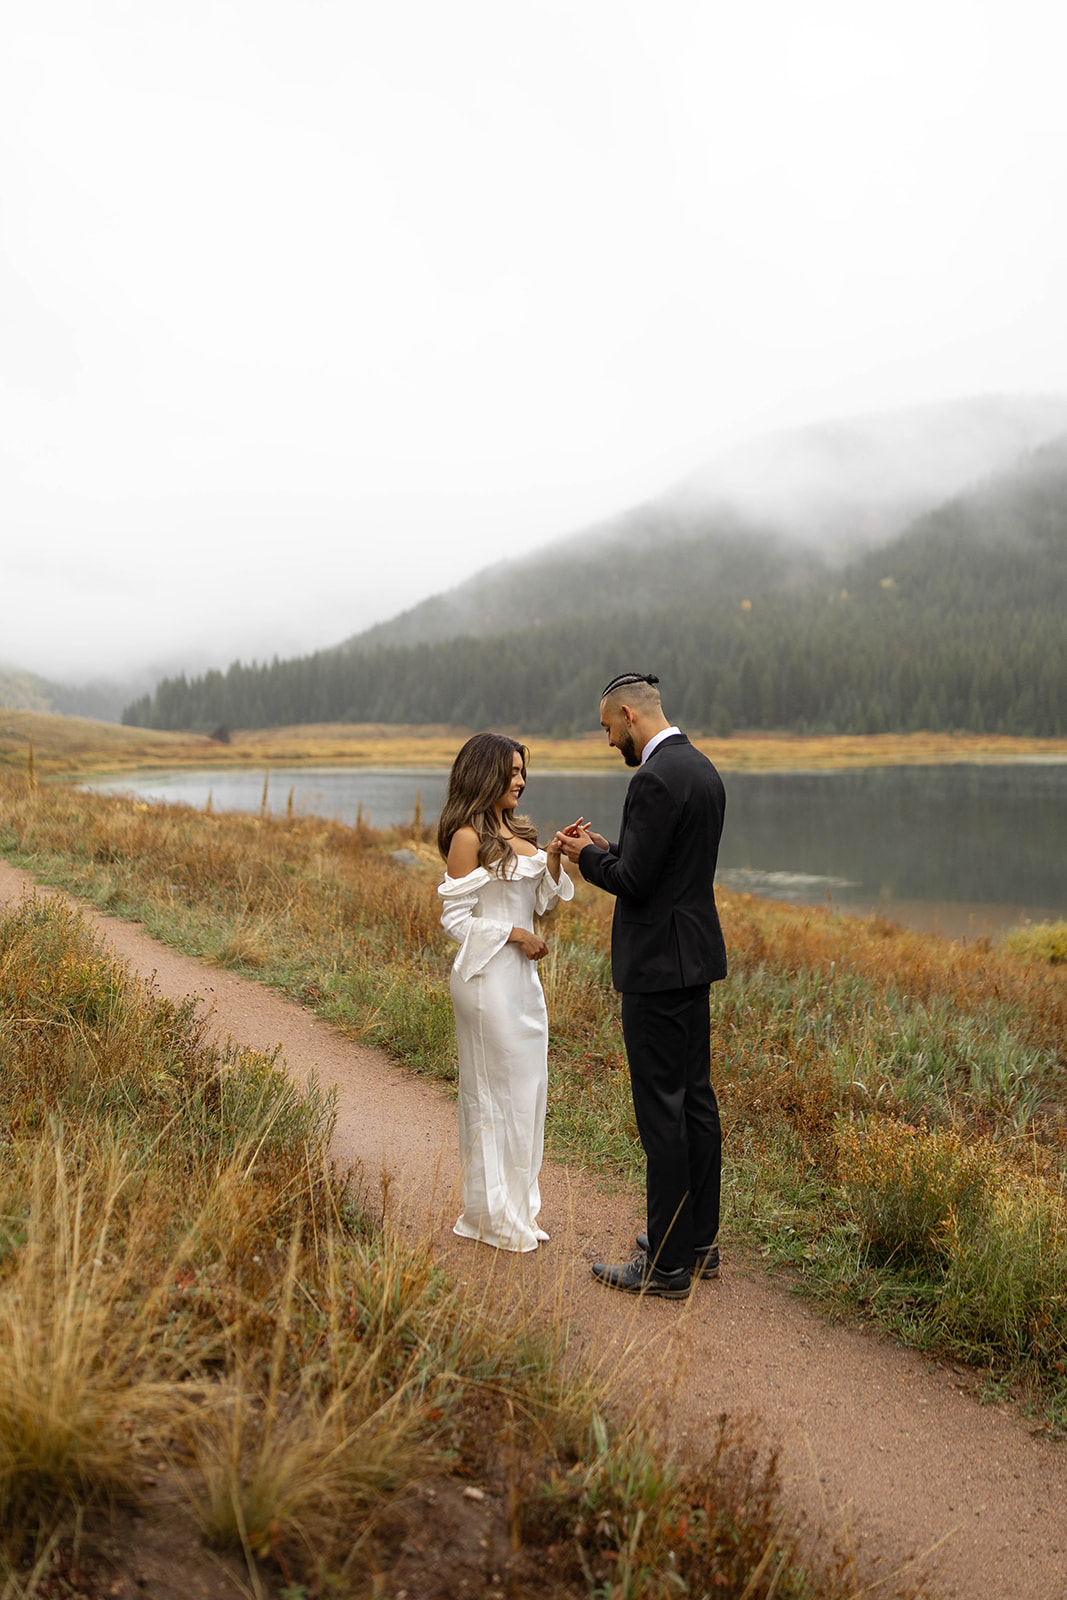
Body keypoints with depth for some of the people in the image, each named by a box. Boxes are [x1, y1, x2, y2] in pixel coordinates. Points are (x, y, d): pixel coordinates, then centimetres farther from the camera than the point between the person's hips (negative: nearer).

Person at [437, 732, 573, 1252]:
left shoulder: (518, 832, 12)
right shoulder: (468, 838, -12)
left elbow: (540, 901, 12)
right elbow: (455, 919, -12)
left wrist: (554, 858, -1)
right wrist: (513, 934, -16)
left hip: (522, 976, 8)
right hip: (488, 976, -8)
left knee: (528, 1087, 13)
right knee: (494, 1090, 1)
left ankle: (516, 1206, 25)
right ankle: (491, 1214, 14)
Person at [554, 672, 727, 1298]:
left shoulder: (657, 779, -19)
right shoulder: (702, 768, 12)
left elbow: (634, 880, -21)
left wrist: (588, 857, -2)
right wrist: (607, 848, 13)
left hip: (659, 965, -10)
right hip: (695, 958, 10)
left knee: (662, 1110, -3)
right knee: (695, 1099, 15)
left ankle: (667, 1265, 6)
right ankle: (700, 1243, 26)